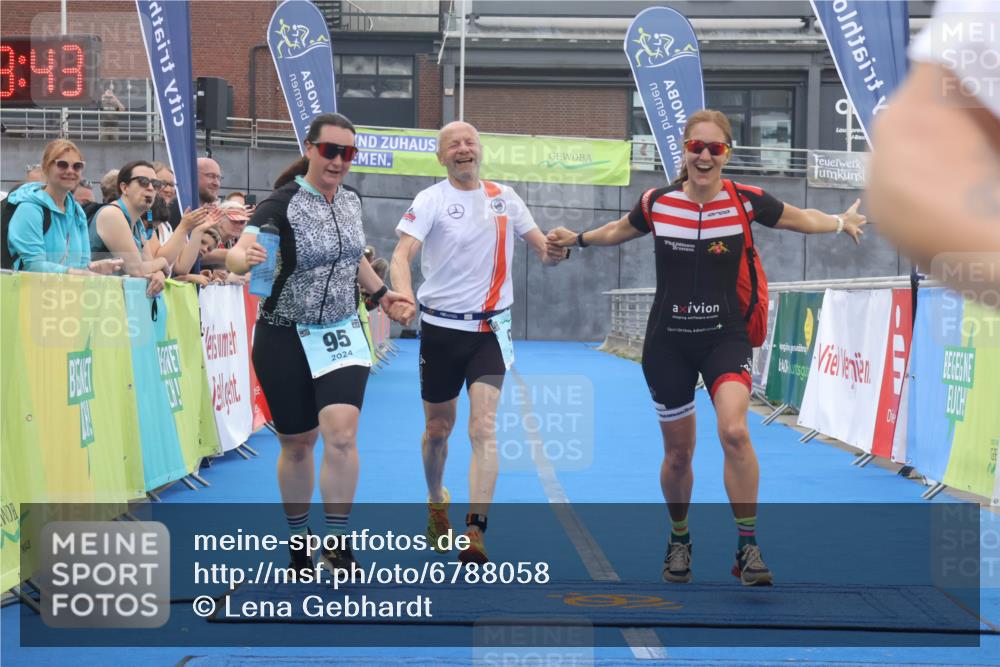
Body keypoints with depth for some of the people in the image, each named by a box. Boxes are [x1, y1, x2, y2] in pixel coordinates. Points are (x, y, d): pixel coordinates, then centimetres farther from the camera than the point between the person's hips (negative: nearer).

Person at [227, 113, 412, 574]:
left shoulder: (351, 201, 1)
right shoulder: (282, 204, -16)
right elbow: (235, 255, -32)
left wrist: (380, 292, 23)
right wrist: (244, 257, -53)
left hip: (341, 333, 3)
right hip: (284, 340, -3)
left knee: (341, 434, -16)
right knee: (296, 445, 8)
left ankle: (336, 543, -4)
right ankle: (297, 542, 28)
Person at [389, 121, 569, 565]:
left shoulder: (504, 197, 4)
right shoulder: (431, 200, -7)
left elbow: (543, 248, 11)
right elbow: (401, 254, -21)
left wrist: (555, 252, -14)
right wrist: (403, 294, -41)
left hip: (490, 330, 1)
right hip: (441, 328, -1)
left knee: (483, 429, -13)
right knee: (438, 429, 13)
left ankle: (476, 532, -18)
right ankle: (436, 504, 40)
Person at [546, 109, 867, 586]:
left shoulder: (745, 201, -6)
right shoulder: (656, 203, -2)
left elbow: (802, 218, 12)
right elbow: (618, 231, 19)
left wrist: (841, 221, 5)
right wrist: (576, 239, 12)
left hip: (724, 337, -1)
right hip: (667, 341, 2)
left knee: (734, 431, -26)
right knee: (677, 454, 9)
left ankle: (747, 546, -15)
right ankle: (679, 540, 35)